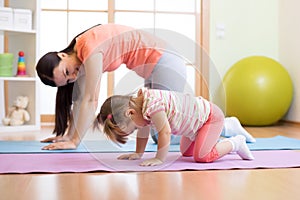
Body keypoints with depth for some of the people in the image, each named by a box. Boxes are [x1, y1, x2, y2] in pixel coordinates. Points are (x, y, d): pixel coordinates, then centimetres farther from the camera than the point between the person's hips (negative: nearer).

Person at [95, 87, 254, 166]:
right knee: (186, 153, 23)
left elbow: (165, 132, -35)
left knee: (201, 156, -23)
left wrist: (159, 159, -28)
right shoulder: (138, 103, -5)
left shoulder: (152, 104, -35)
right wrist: (138, 153, 9)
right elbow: (143, 132, 8)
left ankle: (235, 143, 1)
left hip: (210, 115, -10)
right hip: (196, 120, 10)